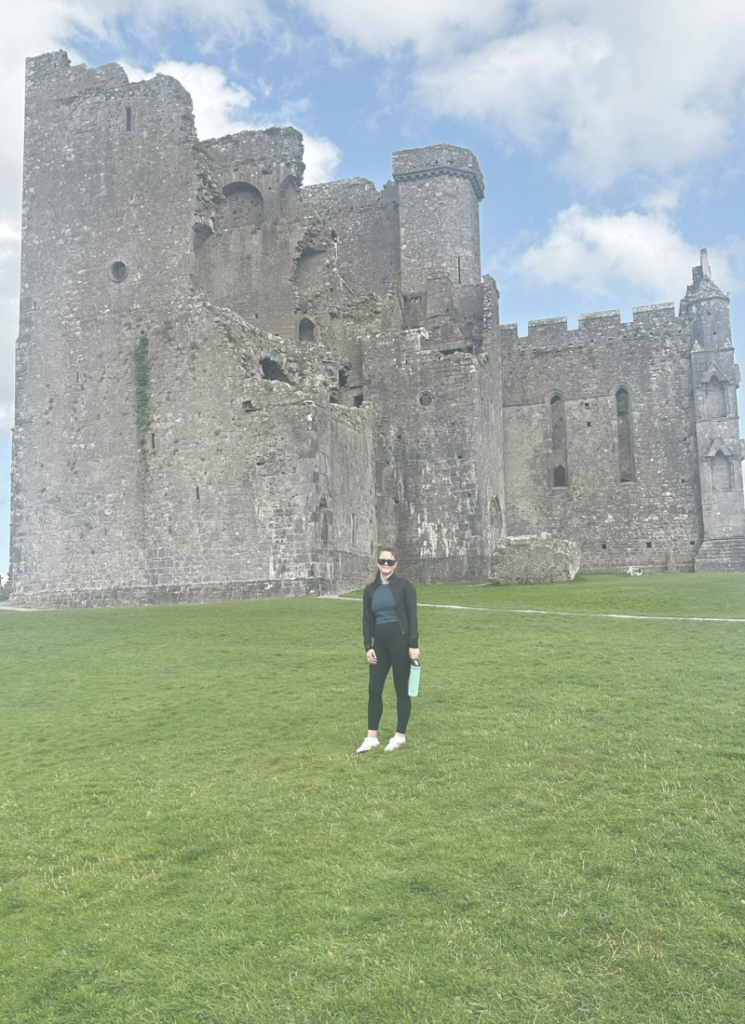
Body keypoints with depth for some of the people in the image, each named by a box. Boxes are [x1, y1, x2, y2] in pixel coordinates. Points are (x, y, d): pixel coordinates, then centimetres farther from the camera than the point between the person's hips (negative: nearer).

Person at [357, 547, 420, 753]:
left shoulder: (403, 586, -3)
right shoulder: (370, 590, 9)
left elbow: (412, 615, -6)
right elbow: (367, 620, 11)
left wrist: (414, 644, -12)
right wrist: (368, 647, 3)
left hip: (400, 640, -4)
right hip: (379, 643, 4)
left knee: (401, 689, 5)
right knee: (374, 689, 6)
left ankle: (400, 736, 19)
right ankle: (371, 737, 16)